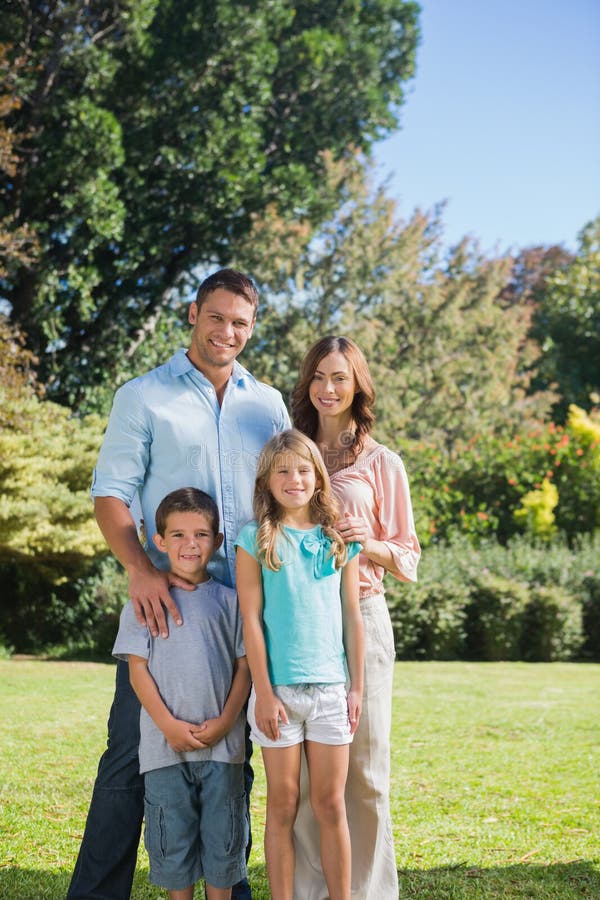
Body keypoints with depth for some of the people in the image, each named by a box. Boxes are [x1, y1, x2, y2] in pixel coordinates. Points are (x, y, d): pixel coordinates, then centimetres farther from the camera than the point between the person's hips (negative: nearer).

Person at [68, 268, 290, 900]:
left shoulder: (268, 404, 14)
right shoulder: (143, 397, 4)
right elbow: (111, 495, -2)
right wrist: (140, 569, -19)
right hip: (166, 599, -3)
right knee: (133, 749, -3)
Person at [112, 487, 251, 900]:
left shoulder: (228, 600, 5)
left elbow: (244, 665, 5)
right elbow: (138, 668, -1)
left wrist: (225, 721, -8)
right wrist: (169, 725, -11)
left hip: (223, 743, 1)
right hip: (165, 744, -1)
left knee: (223, 832, 7)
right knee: (172, 835, 6)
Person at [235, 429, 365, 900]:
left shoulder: (340, 540, 7)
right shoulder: (256, 539, -1)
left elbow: (352, 617, 9)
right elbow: (251, 619, -4)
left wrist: (357, 686, 5)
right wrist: (264, 693, -8)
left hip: (331, 687, 2)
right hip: (279, 687, -2)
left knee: (331, 804, 5)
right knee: (283, 804, 5)